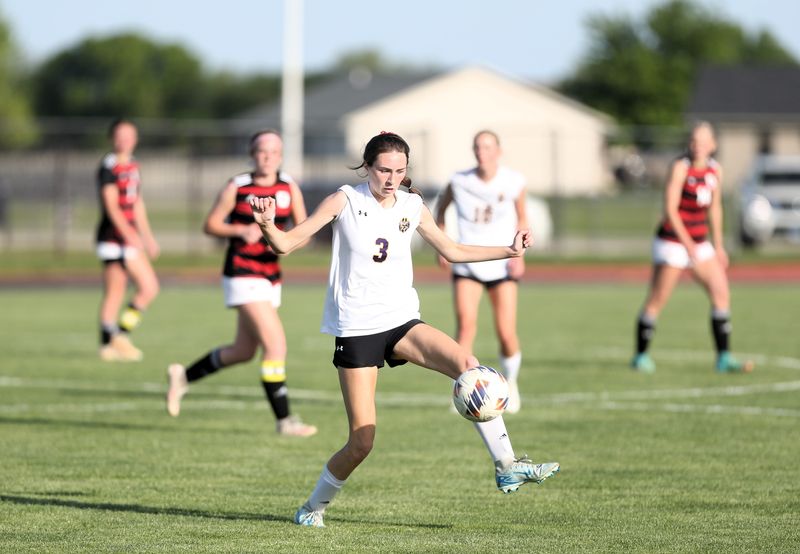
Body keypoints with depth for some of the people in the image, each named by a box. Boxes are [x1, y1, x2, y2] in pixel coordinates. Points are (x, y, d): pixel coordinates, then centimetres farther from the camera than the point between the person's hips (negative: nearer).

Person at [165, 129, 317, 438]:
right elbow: (210, 225, -1)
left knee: (243, 351, 17)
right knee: (275, 345, -16)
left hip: (271, 277, 7)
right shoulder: (237, 188, -7)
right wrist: (242, 230, -18)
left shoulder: (290, 188, 4)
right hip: (242, 276, -7)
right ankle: (284, 421, -11)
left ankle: (183, 377, 36)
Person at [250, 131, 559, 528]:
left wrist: (509, 250, 9)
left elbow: (451, 251, 18)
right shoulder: (345, 201, -7)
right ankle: (314, 507, 19)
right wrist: (266, 225, -30)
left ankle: (506, 466, -21)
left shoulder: (412, 208, 4)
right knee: (362, 442, -7)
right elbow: (286, 243, -8)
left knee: (466, 364, -25)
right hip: (356, 328, -3)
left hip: (402, 321, 4)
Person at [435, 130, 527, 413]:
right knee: (466, 324, -19)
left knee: (506, 334, -6)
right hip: (466, 265, 0)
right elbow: (441, 207, 15)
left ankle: (510, 382, 23)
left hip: (502, 265, 0)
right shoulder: (459, 182, -5)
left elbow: (521, 218, 12)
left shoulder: (513, 182, -4)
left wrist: (519, 252, -1)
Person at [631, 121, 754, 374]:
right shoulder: (680, 167, -14)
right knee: (656, 301, -4)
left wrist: (718, 245, 18)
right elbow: (670, 209, -18)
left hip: (700, 244, 6)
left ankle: (724, 359, 1)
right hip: (672, 241, -6)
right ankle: (640, 357, 11)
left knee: (721, 294, -2)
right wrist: (688, 244, -23)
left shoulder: (715, 170, 5)